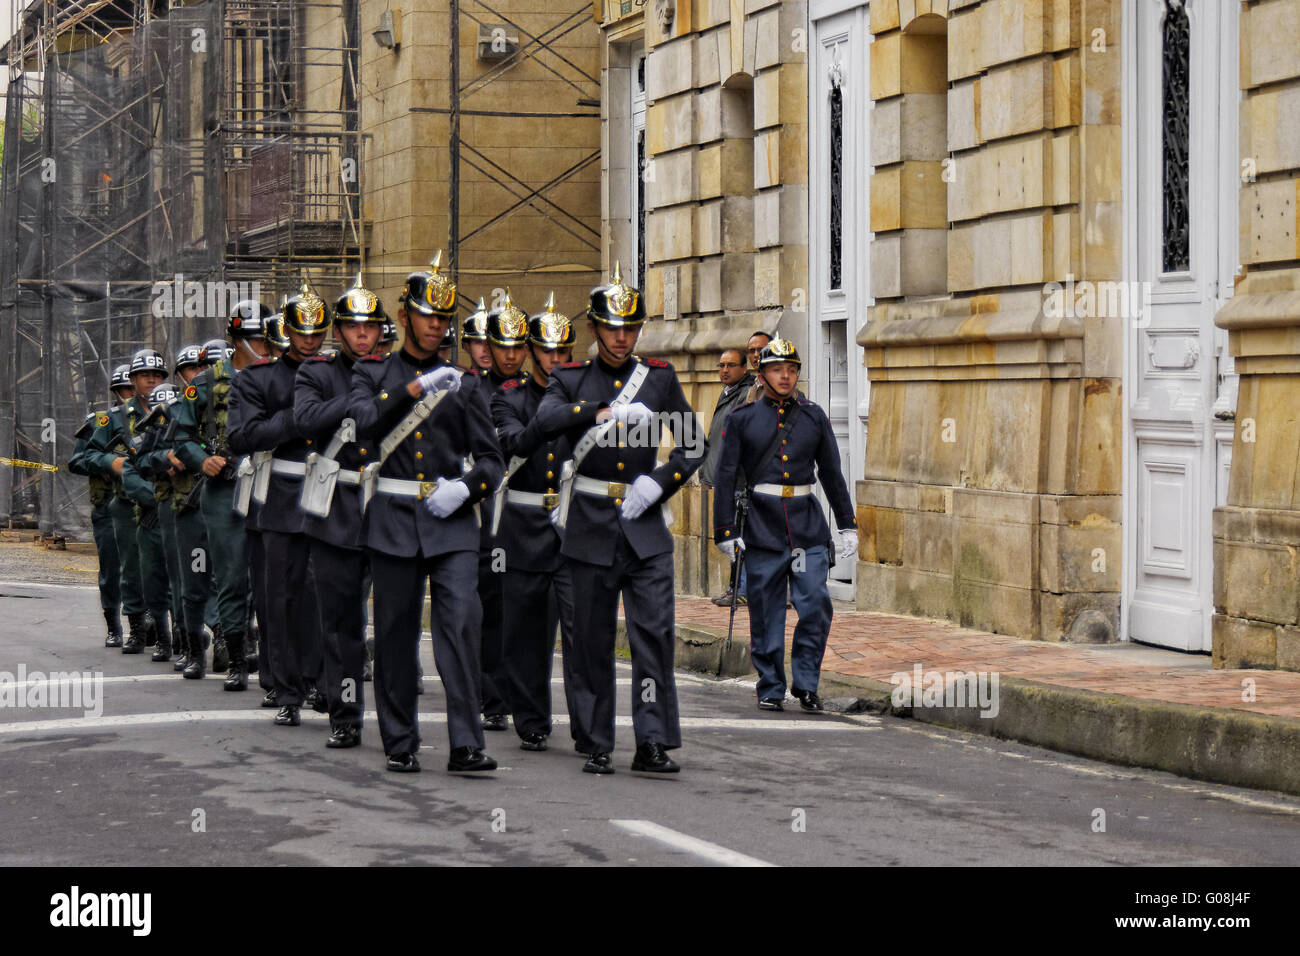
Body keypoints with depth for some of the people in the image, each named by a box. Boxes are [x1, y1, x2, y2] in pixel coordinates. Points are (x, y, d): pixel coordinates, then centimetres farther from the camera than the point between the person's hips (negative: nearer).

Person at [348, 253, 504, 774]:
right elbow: (367, 423, -11)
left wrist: (466, 488, -9)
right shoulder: (372, 372, 10)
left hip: (451, 520, 0)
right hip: (394, 519, 0)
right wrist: (418, 388, -20)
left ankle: (466, 745, -12)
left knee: (460, 625, -11)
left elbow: (492, 459, 10)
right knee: (396, 633, 4)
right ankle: (400, 743, 14)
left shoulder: (463, 383, 12)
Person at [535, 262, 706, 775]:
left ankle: (653, 744, -6)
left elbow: (694, 445, 13)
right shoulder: (571, 378, 6)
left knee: (654, 632, -8)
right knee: (589, 641, 3)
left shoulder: (660, 377, 10)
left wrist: (659, 483, -3)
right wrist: (606, 411, -27)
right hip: (588, 526, 0)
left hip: (644, 524, 1)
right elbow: (545, 419, -16)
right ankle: (595, 746, 12)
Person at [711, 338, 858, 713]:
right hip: (762, 528, -1)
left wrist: (847, 525, 13)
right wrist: (726, 530, -2)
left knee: (816, 605, -9)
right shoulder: (742, 419, 3)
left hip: (808, 525, 2)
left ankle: (806, 685, 3)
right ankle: (771, 689, 13)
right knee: (766, 613, 2)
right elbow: (726, 477, 3)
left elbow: (832, 472, 15)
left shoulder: (814, 416, 10)